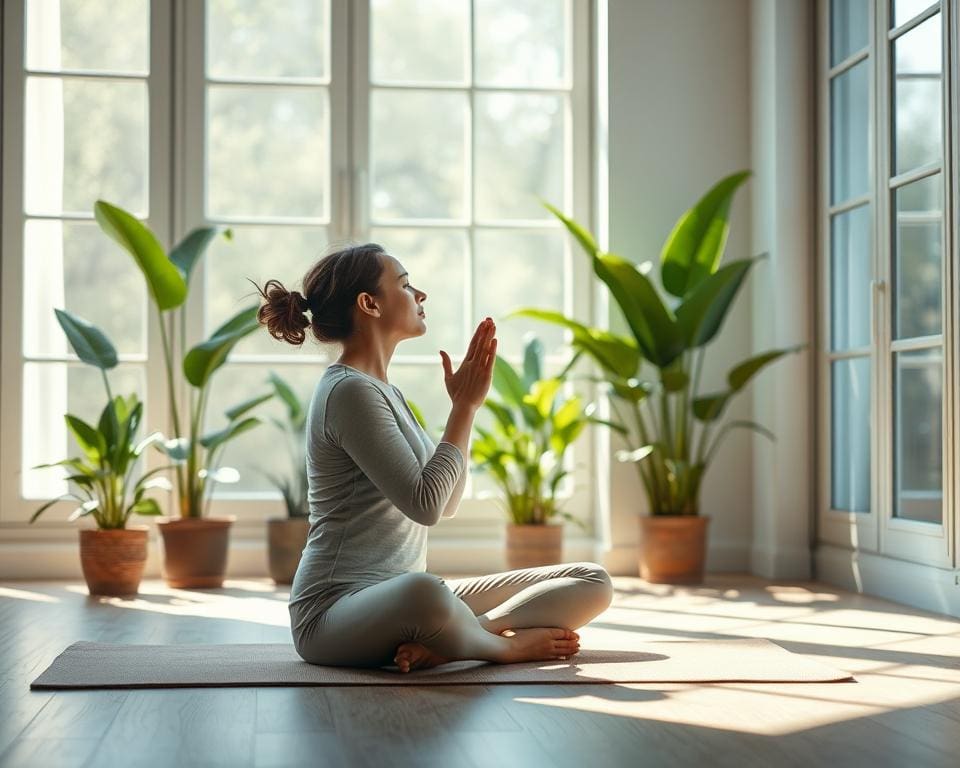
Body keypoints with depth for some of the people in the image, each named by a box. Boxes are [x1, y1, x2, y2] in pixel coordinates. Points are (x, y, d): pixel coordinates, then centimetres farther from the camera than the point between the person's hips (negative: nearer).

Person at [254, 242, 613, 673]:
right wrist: (467, 406, -11)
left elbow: (447, 503, 17)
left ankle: (446, 643, -21)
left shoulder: (383, 392, 16)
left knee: (592, 583, 0)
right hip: (335, 611, -10)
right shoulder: (349, 392, -14)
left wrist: (463, 405, 8)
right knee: (423, 592, -46)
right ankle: (507, 643, -15)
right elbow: (425, 504, -21)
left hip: (398, 599, 10)